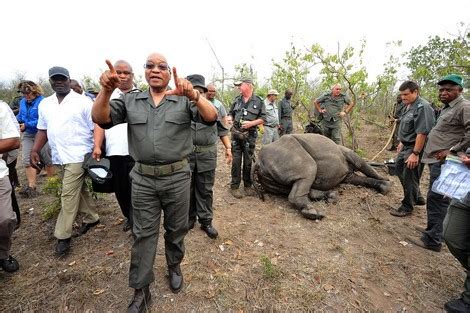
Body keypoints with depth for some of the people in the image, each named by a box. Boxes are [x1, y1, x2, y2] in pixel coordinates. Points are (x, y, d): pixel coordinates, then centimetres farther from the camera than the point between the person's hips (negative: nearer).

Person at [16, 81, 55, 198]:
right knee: (27, 161, -2)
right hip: (28, 135, 6)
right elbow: (20, 115, 20)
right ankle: (31, 187, 0)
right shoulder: (22, 102, 8)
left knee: (47, 160, 6)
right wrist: (17, 121, -1)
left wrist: (26, 125, -21)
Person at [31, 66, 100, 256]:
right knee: (78, 190, 16)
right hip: (59, 157, 6)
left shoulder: (83, 102, -7)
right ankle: (91, 218, 33)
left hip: (78, 156, -6)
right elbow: (43, 130, 18)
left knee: (68, 196, -4)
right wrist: (35, 150, 7)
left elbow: (96, 128, -10)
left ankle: (63, 236, 7)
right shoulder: (45, 104, 13)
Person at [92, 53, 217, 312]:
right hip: (143, 179, 1)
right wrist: (106, 91, -21)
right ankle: (140, 291, 27)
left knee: (176, 229, 16)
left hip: (177, 177, -1)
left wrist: (193, 95, -32)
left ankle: (174, 266, 43)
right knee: (143, 234, 11)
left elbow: (211, 117, -14)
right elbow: (100, 119, -3)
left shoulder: (184, 100, 1)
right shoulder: (130, 101, 7)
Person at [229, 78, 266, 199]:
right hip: (236, 134, 2)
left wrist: (251, 123, -14)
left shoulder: (259, 101, 0)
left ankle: (248, 185, 21)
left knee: (248, 161, 6)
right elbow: (231, 113, 21)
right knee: (236, 160, 2)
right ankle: (234, 186, 12)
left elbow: (263, 119, -1)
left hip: (250, 135, -2)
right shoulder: (237, 99, 10)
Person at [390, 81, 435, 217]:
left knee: (409, 178, 1)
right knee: (399, 169, 21)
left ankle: (407, 207, 17)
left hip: (414, 148, -10)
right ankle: (416, 196, 40)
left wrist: (415, 153, -26)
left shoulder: (422, 107, -20)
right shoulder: (408, 106, 9)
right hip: (405, 147, 10)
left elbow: (422, 133, -25)